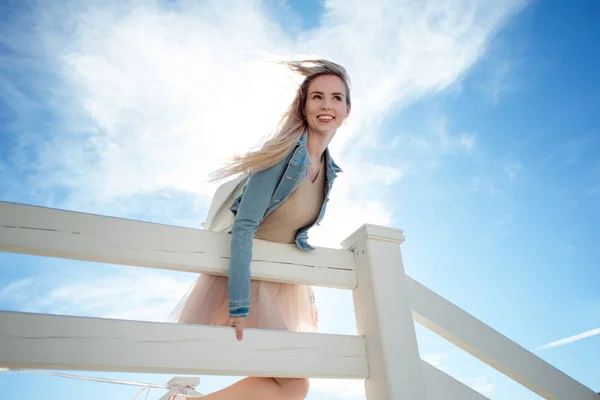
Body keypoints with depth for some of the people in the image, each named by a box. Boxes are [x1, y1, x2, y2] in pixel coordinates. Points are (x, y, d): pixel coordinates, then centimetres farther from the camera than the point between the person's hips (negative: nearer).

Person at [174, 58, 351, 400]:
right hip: (241, 274, -7)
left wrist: (310, 298, 14)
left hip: (284, 283, 7)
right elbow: (245, 225, -25)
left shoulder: (330, 170, 3)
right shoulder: (285, 152, -18)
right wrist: (239, 305, -30)